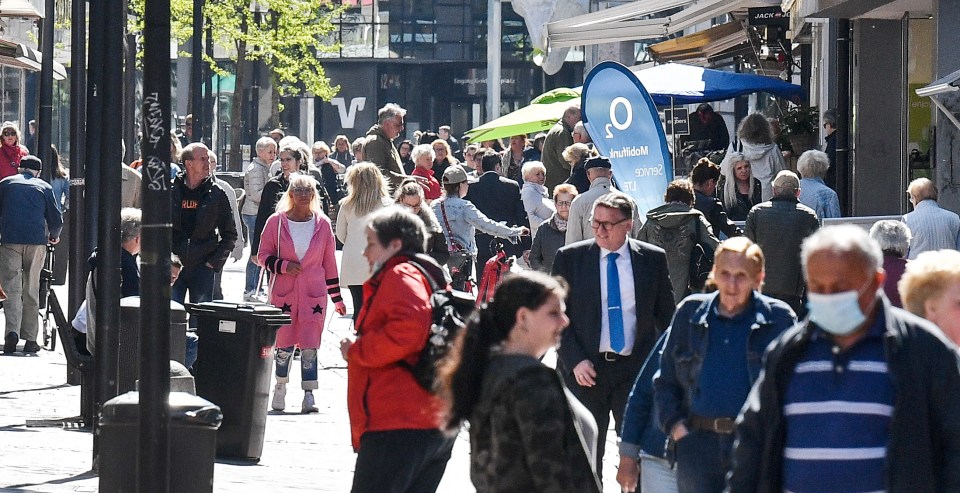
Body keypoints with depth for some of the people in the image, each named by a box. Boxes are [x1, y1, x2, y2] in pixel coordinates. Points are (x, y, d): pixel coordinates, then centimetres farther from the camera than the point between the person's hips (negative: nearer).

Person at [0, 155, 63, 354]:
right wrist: (54, 236, 31)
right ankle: (30, 339, 7)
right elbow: (56, 220, 11)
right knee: (32, 291, 9)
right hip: (37, 241, 1)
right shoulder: (44, 187, 13)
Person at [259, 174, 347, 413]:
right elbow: (263, 255, 6)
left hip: (314, 294, 0)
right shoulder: (276, 222, 0)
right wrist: (283, 266, -13)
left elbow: (329, 263, 10)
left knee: (310, 346, -5)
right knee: (285, 344, 3)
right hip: (284, 292, 0)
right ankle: (280, 389, 22)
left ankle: (309, 395, -1)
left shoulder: (322, 223, 4)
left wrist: (337, 298, 11)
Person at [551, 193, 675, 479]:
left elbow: (666, 315, 8)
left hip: (636, 369, 0)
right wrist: (574, 361, -10)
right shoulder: (570, 258, 1)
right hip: (585, 370, 0)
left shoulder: (653, 258, 3)